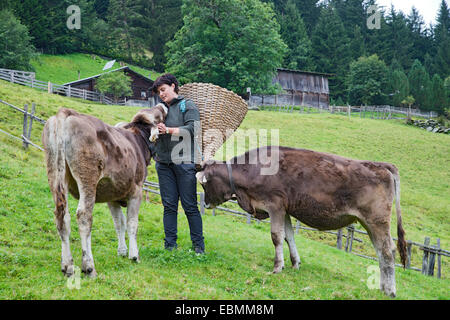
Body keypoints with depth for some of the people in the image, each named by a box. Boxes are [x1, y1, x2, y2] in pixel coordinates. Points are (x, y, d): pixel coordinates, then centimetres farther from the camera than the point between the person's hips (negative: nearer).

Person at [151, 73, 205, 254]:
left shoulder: (188, 106, 3)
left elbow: (191, 129, -11)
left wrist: (168, 130, -12)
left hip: (184, 162, -5)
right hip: (164, 163, 5)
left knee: (190, 205, -3)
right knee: (169, 205, 5)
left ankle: (199, 245, 4)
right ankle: (170, 245, 9)